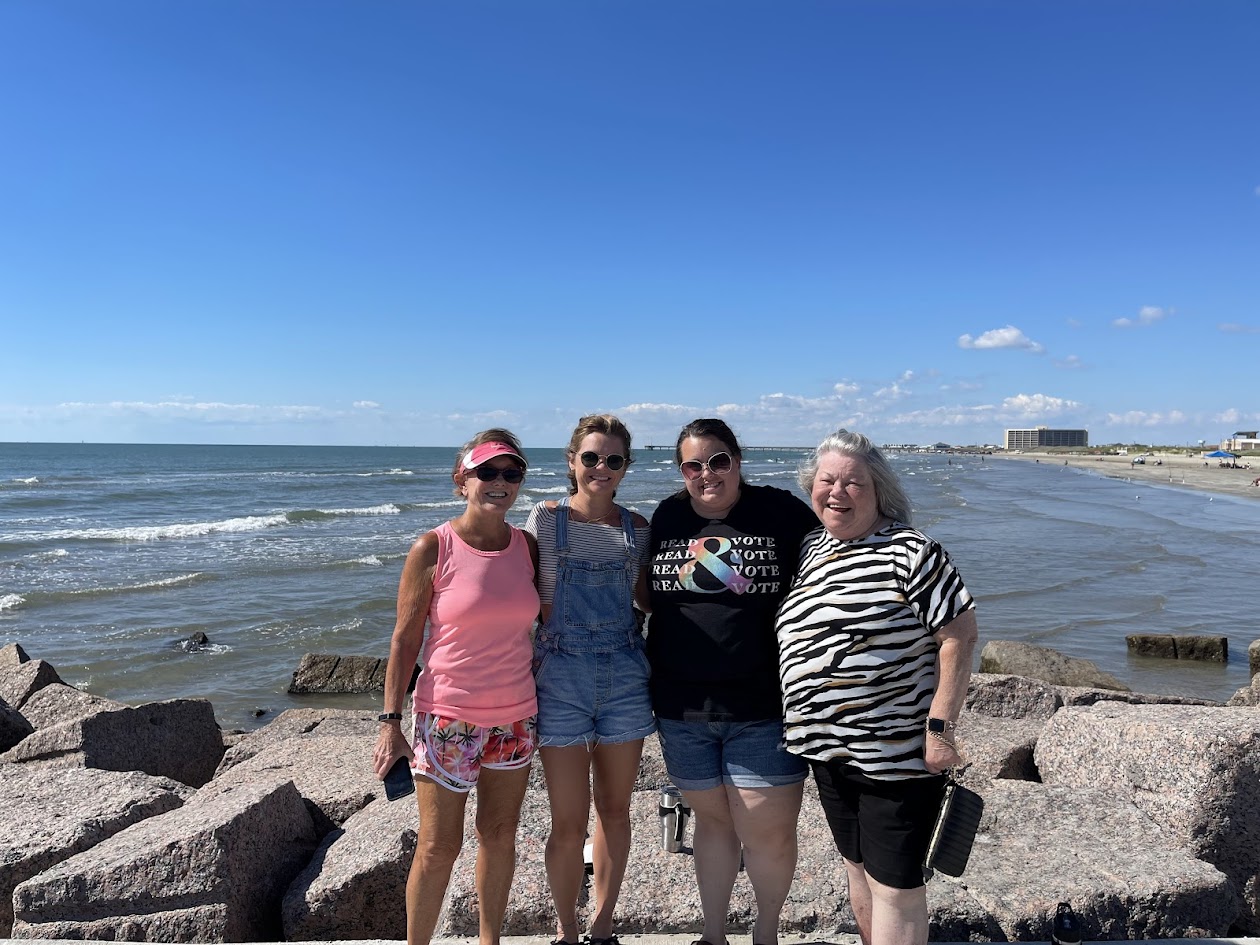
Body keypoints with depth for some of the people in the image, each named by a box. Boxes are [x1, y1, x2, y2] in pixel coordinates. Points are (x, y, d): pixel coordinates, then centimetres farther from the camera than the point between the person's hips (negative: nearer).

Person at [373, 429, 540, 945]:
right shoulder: (432, 549, -10)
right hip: (449, 717, -4)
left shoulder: (527, 546, 1)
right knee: (438, 847, 6)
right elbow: (405, 639, -8)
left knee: (500, 837, 16)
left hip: (515, 716, 4)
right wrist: (391, 722, -10)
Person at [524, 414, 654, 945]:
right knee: (569, 823, 3)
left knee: (615, 812, 14)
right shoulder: (546, 519, -3)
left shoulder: (636, 528, 4)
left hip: (625, 676, 3)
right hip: (560, 677, -2)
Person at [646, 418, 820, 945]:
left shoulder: (781, 512, -6)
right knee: (711, 819, 17)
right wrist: (652, 685, 10)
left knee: (769, 830, 3)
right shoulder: (667, 518, 4)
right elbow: (650, 596, 14)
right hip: (683, 707, 3)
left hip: (764, 706, -3)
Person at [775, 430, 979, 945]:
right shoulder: (809, 549, 9)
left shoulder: (909, 550, -12)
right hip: (830, 752, 7)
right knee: (857, 867, 21)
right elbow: (792, 636, 19)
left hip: (899, 752, -7)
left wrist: (940, 726, -17)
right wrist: (802, 725, 14)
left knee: (895, 884, 3)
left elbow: (960, 633, -13)